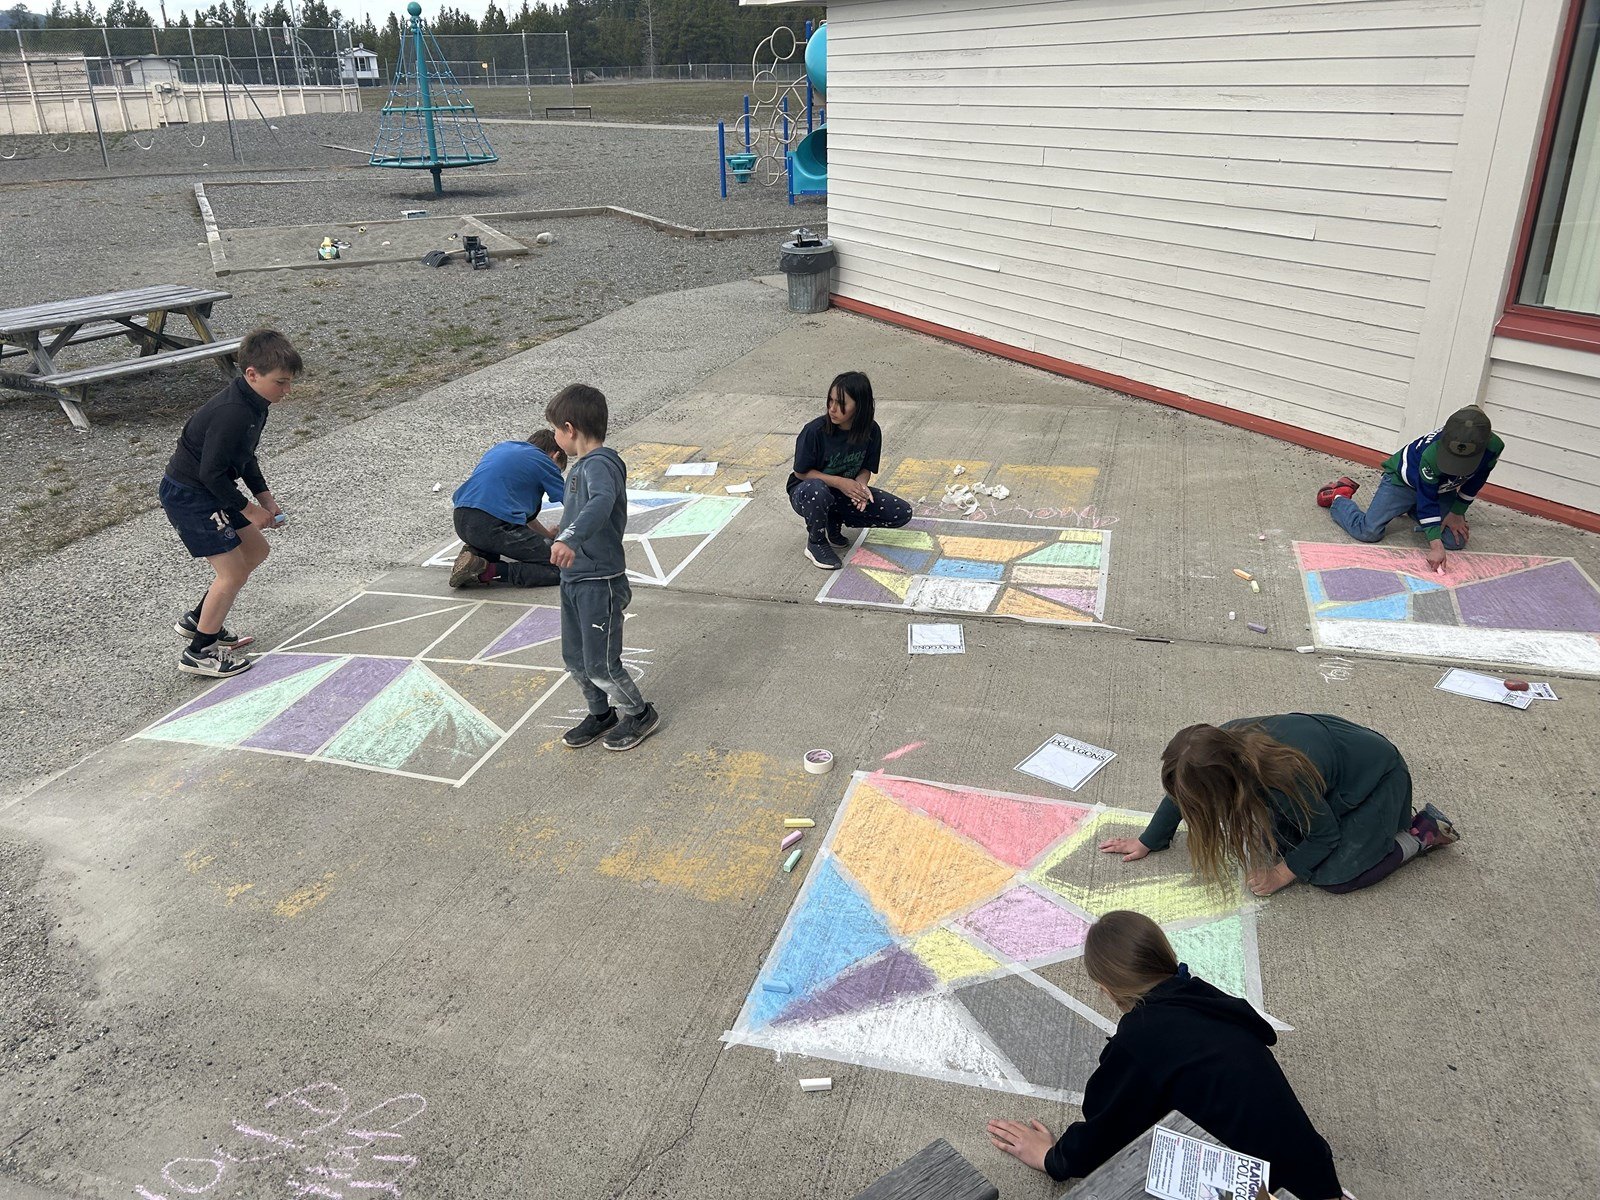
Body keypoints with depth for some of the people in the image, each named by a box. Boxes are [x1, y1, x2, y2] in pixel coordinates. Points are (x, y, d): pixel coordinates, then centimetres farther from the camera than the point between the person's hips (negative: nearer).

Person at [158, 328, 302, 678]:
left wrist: (264, 495, 8)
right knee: (232, 572, -8)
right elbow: (212, 473, -27)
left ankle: (196, 621, 30)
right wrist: (249, 509, -18)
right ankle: (199, 652, 9)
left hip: (210, 490, 10)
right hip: (188, 495, -10)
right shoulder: (233, 414, -29)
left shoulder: (254, 403, 2)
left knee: (256, 551, 17)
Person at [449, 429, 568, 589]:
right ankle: (489, 570, -16)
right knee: (559, 570, -5)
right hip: (494, 526, -8)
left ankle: (475, 552, 9)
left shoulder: (501, 446, 28)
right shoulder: (544, 462, 9)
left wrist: (548, 535, 38)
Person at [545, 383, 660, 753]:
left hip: (599, 584, -10)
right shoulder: (583, 464, 11)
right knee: (575, 659, 17)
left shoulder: (600, 464, -21)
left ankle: (640, 714, 21)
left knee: (601, 665, 0)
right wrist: (563, 537, 44)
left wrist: (569, 539, -57)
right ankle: (601, 714, 35)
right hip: (574, 580, 10)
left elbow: (602, 503, -42)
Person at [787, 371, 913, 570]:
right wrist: (840, 482, -26)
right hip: (805, 492, -4)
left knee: (902, 513, -9)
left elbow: (866, 468, 1)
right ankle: (816, 543, -12)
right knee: (817, 490, -44)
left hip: (845, 493, 5)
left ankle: (835, 522, 7)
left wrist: (860, 485, -23)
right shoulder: (815, 431, -24)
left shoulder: (871, 431, -12)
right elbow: (801, 472, -15)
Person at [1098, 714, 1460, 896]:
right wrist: (1147, 842, 1)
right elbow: (1181, 793, -5)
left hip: (1377, 778, -7)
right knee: (1276, 842, 3)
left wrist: (1280, 876, -16)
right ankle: (1387, 819, 19)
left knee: (1331, 875, -9)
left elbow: (1324, 835, -21)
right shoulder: (1224, 741, -24)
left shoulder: (1283, 783, -42)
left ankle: (1423, 832, 9)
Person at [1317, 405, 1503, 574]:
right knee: (1369, 531, -19)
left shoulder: (1494, 447, -28)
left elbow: (1474, 482, -7)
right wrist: (1436, 546, -37)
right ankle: (1338, 498, 13)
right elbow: (1427, 499, -32)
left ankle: (1412, 510, 25)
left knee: (1456, 541, -2)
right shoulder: (1432, 455, -42)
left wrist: (1457, 513, -3)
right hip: (1404, 478, -6)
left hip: (1442, 487, 6)